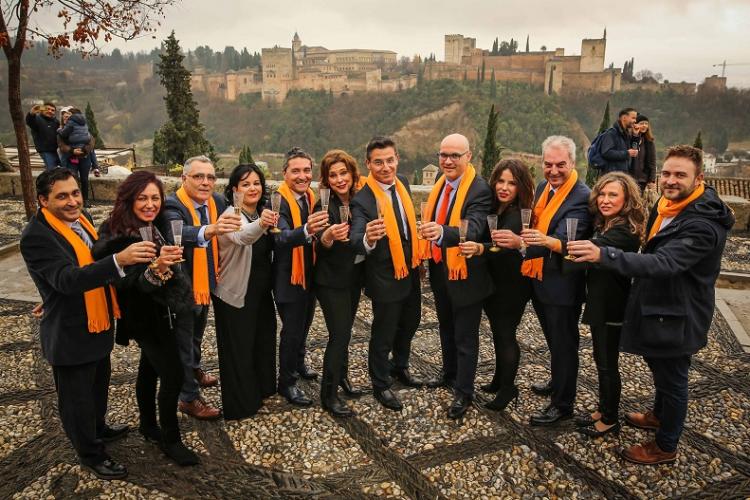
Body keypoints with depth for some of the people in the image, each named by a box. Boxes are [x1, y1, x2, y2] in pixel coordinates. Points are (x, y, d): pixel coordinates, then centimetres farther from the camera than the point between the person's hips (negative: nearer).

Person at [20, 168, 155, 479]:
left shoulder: (78, 219, 1)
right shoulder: (37, 236, -25)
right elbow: (68, 279, -38)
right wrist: (119, 260, -50)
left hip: (98, 326, 8)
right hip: (70, 335, -8)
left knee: (98, 386, 28)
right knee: (77, 398, 12)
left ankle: (98, 429, 51)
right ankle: (91, 455, 32)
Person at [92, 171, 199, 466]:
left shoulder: (154, 227, -1)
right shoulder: (121, 236, -24)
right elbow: (130, 283, -32)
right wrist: (157, 268, -47)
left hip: (161, 312, 8)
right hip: (146, 317, -8)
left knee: (149, 369, 20)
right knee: (173, 376, -6)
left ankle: (149, 427, 36)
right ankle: (170, 441, 10)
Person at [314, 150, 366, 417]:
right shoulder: (325, 206, -15)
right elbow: (320, 248, -24)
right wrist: (328, 236, -44)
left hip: (354, 277, 6)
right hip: (332, 280, -6)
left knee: (345, 330, 18)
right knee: (339, 333, -7)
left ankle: (342, 377, 35)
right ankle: (329, 394, 5)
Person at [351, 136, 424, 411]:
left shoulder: (402, 182, -2)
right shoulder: (363, 200, -25)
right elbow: (356, 241, -38)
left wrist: (417, 256, 13)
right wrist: (368, 239, -60)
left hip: (410, 271, 8)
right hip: (385, 279, -7)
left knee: (410, 323, 25)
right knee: (383, 334, 8)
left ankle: (400, 367, 50)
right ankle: (381, 384, 31)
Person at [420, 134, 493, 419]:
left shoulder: (480, 190, -22)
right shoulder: (441, 183, 3)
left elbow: (473, 229, -38)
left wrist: (442, 232, -55)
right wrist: (428, 252, 9)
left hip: (466, 275, -8)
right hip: (440, 270, 8)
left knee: (465, 337, 6)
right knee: (446, 329, 24)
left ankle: (464, 393, 21)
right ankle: (450, 374, 44)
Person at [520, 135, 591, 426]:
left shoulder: (582, 197, -20)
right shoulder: (543, 187, 5)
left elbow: (569, 241, -32)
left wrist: (545, 240, -48)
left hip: (562, 284, -8)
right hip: (539, 279, 8)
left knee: (563, 344, 6)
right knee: (554, 341, 25)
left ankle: (563, 404, 21)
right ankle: (558, 383, 45)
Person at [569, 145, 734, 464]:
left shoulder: (703, 226, -29)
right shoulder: (667, 205, 1)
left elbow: (663, 264, -42)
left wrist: (603, 255, -50)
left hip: (676, 316, -9)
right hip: (658, 306, 9)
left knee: (671, 379, 9)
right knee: (659, 367, 28)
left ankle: (666, 447, 30)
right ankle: (659, 415, 52)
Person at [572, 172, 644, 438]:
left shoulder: (624, 231, -24)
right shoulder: (604, 225, 9)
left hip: (612, 308, -9)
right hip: (600, 303, 9)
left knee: (607, 363, 6)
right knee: (601, 359, 19)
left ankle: (610, 420, 24)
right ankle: (603, 410, 36)